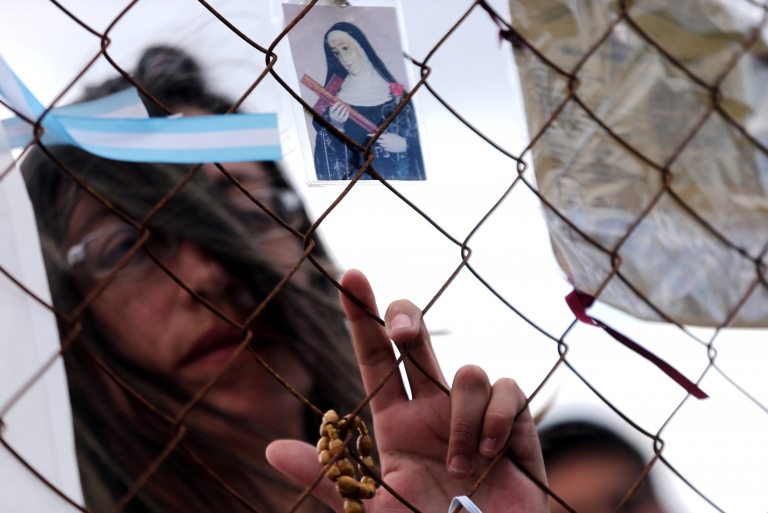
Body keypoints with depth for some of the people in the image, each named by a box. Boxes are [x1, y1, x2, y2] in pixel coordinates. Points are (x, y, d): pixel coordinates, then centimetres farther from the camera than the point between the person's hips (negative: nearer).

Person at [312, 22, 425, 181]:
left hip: (397, 174, 0)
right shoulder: (334, 94, 4)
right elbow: (326, 147, 2)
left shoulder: (394, 91, 3)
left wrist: (404, 144, -12)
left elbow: (417, 139, 6)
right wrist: (335, 126, -14)